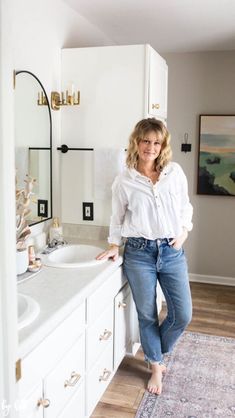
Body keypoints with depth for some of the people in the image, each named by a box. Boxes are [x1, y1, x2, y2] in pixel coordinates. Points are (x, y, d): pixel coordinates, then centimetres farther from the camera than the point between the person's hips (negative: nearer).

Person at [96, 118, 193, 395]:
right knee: (147, 315, 9)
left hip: (172, 250, 2)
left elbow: (185, 207, 12)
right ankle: (156, 366, 32)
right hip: (139, 252, -2)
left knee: (182, 315, 4)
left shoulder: (175, 172, 1)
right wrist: (114, 247, 3)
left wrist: (183, 233, 0)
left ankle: (155, 353, 34)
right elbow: (117, 218, 8)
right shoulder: (123, 181, -3)